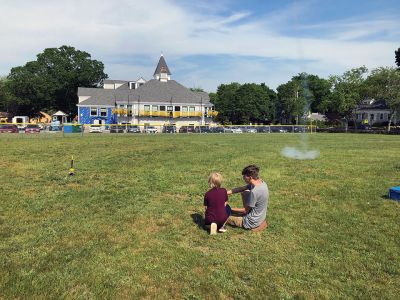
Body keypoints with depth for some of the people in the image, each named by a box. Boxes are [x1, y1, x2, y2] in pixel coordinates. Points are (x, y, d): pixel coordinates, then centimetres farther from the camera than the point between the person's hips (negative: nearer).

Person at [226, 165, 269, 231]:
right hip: (260, 216, 8)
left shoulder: (254, 191, -32)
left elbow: (245, 210, -20)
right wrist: (227, 192, -7)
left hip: (252, 222, -8)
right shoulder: (260, 182, -7)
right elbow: (242, 188, 2)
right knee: (244, 193, 18)